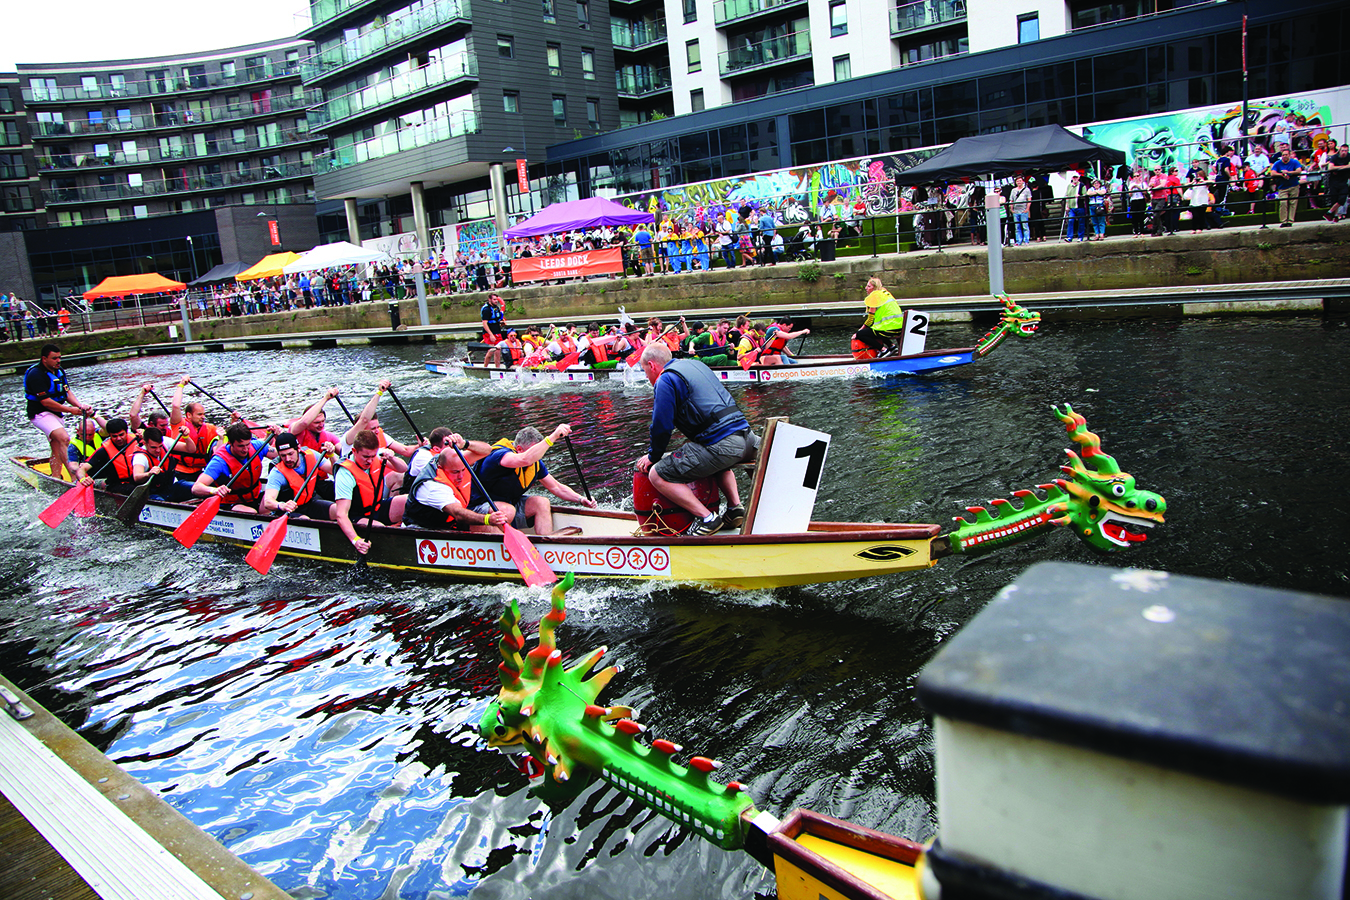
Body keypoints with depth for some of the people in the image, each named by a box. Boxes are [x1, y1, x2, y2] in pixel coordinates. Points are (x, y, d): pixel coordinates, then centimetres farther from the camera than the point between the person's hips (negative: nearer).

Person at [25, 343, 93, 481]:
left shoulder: (59, 371, 9)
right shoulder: (36, 374, -19)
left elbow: (67, 392, 10)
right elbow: (46, 402, -21)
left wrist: (80, 405, -9)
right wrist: (70, 410, -15)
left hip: (56, 414, 9)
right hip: (41, 414, -9)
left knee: (57, 450, 9)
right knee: (64, 439, -27)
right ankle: (74, 477, -33)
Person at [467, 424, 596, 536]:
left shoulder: (536, 463, 0)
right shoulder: (500, 454, -25)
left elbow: (556, 487, 10)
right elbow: (525, 460, -47)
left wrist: (580, 499, -6)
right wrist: (553, 437, -49)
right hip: (479, 508, -7)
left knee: (542, 502, -14)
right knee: (507, 510, -37)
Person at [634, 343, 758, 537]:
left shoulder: (666, 380, -3)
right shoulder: (695, 364, 24)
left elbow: (662, 426, -7)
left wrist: (653, 456, 9)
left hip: (719, 444, -9)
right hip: (746, 437, 9)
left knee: (657, 476, -4)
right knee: (719, 464, 43)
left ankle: (706, 518, -7)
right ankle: (735, 507, 22)